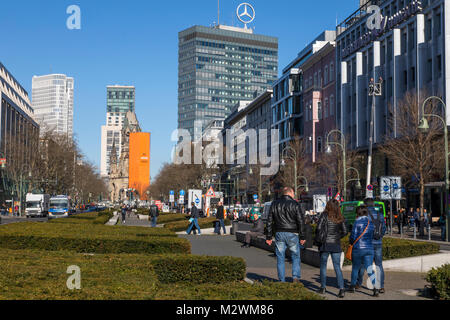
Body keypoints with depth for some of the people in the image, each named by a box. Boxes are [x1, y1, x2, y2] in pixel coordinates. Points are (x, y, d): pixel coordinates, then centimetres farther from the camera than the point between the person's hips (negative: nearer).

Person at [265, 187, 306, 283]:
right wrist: (302, 237, -2)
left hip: (279, 234, 2)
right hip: (292, 235, -2)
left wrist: (269, 236, 11)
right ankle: (296, 277, -4)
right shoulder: (295, 204, -1)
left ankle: (282, 281, 7)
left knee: (280, 259, 7)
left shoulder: (274, 204, 8)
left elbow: (269, 221, 8)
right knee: (296, 256, 11)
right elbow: (301, 221, -6)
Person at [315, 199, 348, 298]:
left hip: (325, 244, -2)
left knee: (323, 266, 13)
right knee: (337, 267, 4)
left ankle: (323, 287, 18)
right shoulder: (340, 218, 2)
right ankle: (341, 289, -7)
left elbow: (319, 228, -14)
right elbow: (345, 232, 2)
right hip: (336, 245, 2)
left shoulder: (324, 215, -8)